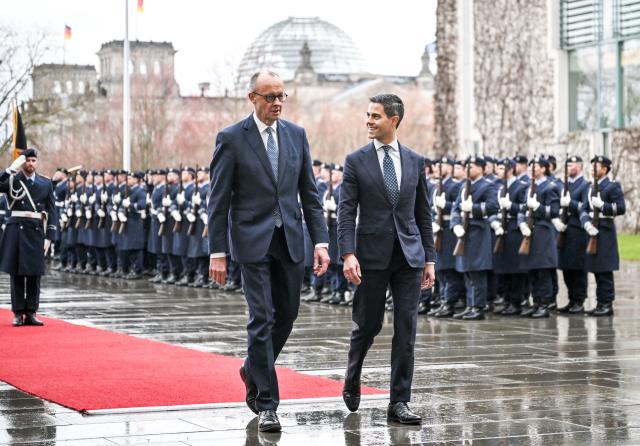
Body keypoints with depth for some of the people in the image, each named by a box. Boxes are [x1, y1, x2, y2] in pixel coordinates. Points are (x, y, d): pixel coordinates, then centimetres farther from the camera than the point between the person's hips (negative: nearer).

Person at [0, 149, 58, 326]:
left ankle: (31, 313, 10)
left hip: (36, 230, 1)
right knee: (16, 272, 2)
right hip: (16, 229, -1)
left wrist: (49, 237, 0)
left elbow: (52, 212, 7)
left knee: (34, 273, 3)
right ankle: (18, 313, 8)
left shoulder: (46, 183, 8)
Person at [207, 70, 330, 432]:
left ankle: (254, 371, 38)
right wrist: (218, 253, -9)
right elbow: (219, 201, -4)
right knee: (263, 319, -8)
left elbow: (310, 194, 10)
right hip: (252, 240, -4)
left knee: (287, 315, 12)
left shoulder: (296, 135, 7)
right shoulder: (231, 139, -5)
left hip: (290, 239, 5)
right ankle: (266, 404, -3)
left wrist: (321, 241, 1)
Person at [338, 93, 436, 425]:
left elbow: (423, 213, 11)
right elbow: (346, 211, -4)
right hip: (372, 255, -2)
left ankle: (399, 402, 3)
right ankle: (352, 381, 34)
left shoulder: (415, 161, 8)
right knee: (367, 325, 6)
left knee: (406, 329, -2)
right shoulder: (356, 161, 1)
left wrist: (429, 258, 8)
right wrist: (348, 254, -16)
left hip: (409, 255, 2)